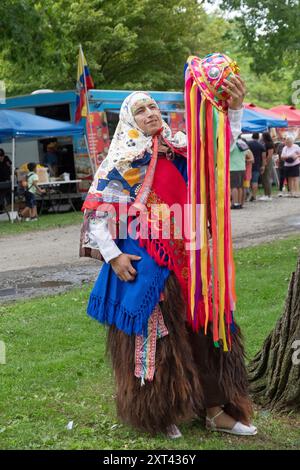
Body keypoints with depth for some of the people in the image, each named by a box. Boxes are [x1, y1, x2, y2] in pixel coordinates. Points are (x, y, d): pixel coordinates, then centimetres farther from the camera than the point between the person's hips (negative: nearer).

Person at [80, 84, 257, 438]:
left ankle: (214, 408, 19)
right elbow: (96, 210, -6)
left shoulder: (179, 149, 8)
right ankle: (157, 413, 18)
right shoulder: (122, 162, -5)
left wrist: (234, 106, -17)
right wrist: (112, 255, -12)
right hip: (142, 259, -5)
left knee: (201, 327, 8)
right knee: (151, 337, 2)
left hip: (184, 255, 5)